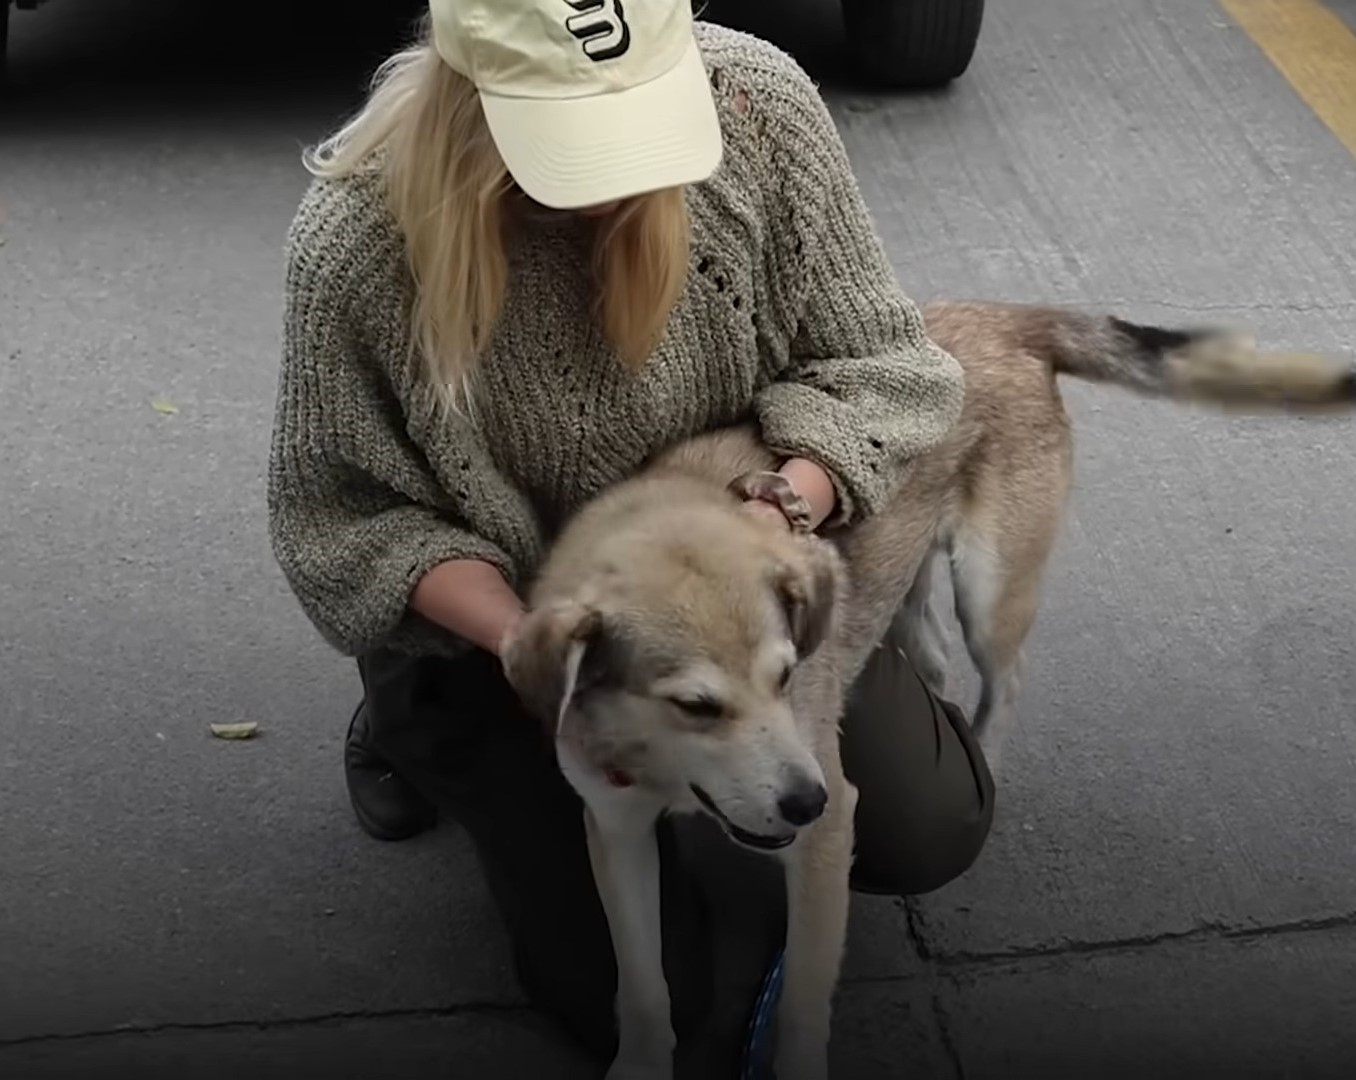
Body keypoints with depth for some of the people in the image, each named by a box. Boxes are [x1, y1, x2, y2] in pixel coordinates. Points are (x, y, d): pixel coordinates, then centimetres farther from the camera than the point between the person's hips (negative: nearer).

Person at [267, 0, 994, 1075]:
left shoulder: (758, 104, -23)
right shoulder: (362, 237, -30)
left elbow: (873, 358, -11)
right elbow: (343, 514, -16)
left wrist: (785, 502, -31)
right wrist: (519, 640, -32)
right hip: (498, 625, -3)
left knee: (930, 830, 1)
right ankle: (427, 735, 19)